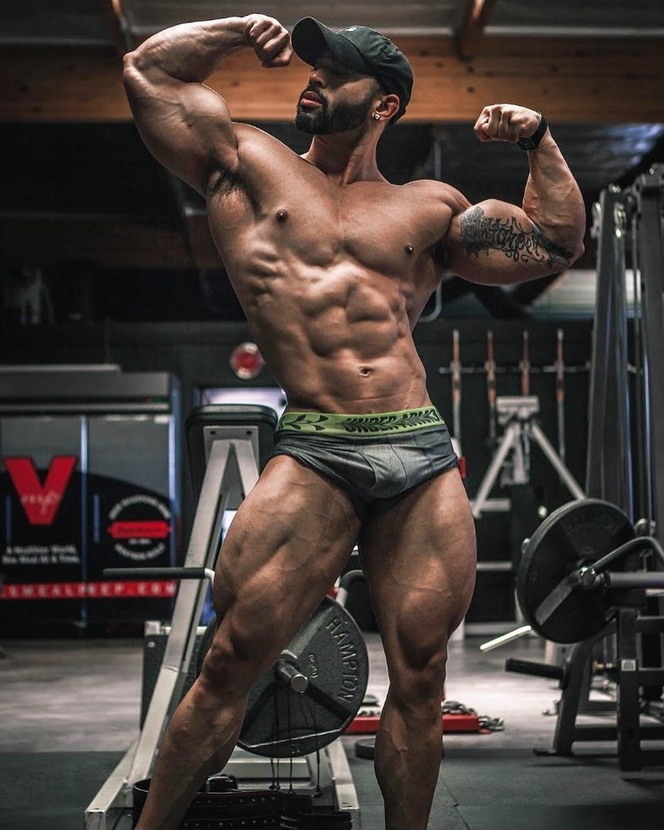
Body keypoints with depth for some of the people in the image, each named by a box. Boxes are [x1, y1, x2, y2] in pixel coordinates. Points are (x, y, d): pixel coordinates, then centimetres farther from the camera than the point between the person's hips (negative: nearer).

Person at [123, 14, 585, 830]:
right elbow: (147, 70, 15)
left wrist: (539, 141, 16)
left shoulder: (428, 207, 19)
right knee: (231, 661, -9)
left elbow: (556, 243, 22)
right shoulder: (251, 167, 16)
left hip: (426, 459, 3)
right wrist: (245, 29, 17)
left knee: (419, 679, 4)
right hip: (313, 453, -2)